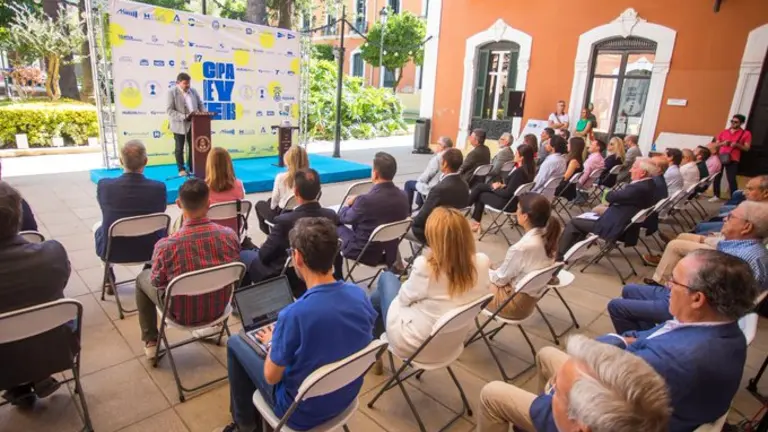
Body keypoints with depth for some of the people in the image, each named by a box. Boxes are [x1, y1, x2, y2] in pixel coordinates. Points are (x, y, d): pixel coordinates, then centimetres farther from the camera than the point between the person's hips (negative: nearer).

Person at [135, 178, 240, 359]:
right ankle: (209, 325, 46)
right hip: (219, 308, 3)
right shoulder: (230, 235, -20)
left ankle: (151, 342, 33)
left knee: (143, 278, 24)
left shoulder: (166, 245, -27)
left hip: (182, 314, -3)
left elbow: (157, 282, -9)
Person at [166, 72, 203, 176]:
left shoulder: (193, 91, 9)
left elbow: (200, 104, 14)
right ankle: (181, 169, 14)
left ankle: (192, 167, 17)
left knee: (193, 146, 7)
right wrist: (184, 117, -23)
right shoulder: (172, 92, -7)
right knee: (180, 148, 5)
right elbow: (169, 110, -13)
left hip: (193, 124, 4)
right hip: (179, 125, -4)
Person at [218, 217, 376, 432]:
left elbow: (271, 377, -18)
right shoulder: (360, 295, -15)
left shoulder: (294, 314, -33)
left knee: (235, 342, 12)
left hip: (302, 412, -5)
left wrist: (272, 342, 1)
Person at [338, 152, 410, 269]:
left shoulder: (366, 200, -29)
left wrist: (347, 204, 15)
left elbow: (343, 218, -8)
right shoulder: (403, 196, -10)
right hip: (390, 253, 6)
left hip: (365, 253, -6)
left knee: (337, 225, 19)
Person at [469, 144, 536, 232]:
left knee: (480, 195, 8)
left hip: (507, 203, -9)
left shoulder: (519, 172, -27)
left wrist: (496, 188, -6)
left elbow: (507, 193, -23)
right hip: (513, 200, 9)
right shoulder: (528, 169, 0)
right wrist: (502, 186, 0)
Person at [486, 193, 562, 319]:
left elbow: (501, 279, -15)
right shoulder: (547, 236, -8)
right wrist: (497, 269, 9)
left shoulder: (521, 247, -32)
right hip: (532, 296, 8)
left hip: (516, 303, -8)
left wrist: (487, 272, 3)